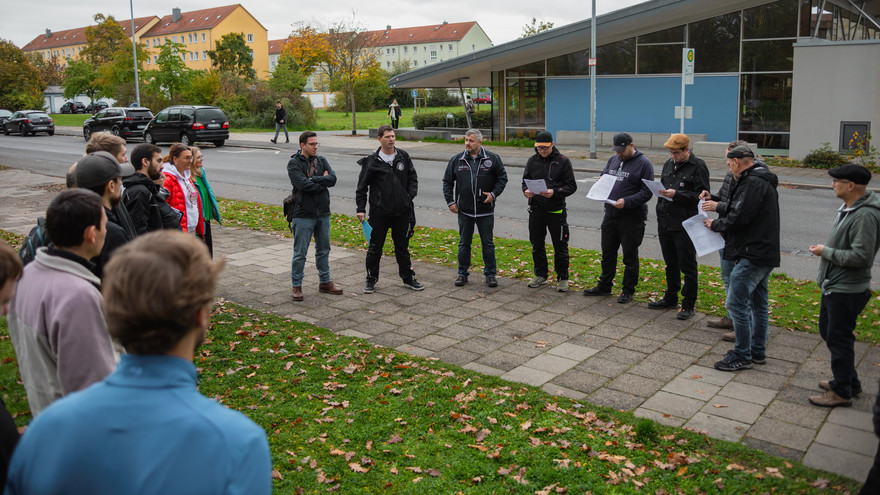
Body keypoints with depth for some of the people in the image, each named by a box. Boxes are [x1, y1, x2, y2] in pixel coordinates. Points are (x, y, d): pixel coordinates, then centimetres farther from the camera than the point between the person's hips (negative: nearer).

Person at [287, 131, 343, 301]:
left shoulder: (321, 160, 8)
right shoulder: (294, 163, -7)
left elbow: (333, 178, -7)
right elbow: (303, 184, -21)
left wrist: (313, 179, -16)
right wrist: (322, 181, -10)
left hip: (323, 213, 5)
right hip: (303, 215, -5)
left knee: (323, 250, 15)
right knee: (300, 253, 0)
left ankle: (325, 282, 28)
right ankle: (296, 286, 12)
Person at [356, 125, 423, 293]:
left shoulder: (403, 156, 5)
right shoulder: (372, 161, -5)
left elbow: (412, 177, 15)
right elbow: (362, 186, -1)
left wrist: (410, 195, 0)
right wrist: (361, 209, -5)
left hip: (402, 211, 3)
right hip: (379, 212, -3)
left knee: (402, 246, 13)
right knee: (375, 247, 5)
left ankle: (408, 278, 25)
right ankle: (371, 279, 20)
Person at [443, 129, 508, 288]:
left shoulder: (492, 159, 0)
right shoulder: (456, 160, 3)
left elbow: (502, 178, 6)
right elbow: (447, 182, 10)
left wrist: (494, 193, -8)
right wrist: (450, 201, 2)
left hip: (485, 210, -1)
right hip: (464, 210, 1)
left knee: (488, 243, 6)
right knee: (464, 243, 9)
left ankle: (490, 274, 18)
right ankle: (462, 273, 21)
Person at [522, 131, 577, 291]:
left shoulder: (563, 161, -5)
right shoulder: (532, 160, 6)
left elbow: (571, 186, -6)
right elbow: (525, 180, 14)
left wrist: (555, 192, -22)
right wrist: (526, 191, -9)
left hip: (556, 211, -4)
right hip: (536, 209, 4)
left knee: (560, 246, 3)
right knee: (537, 245, 13)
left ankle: (562, 278, 16)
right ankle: (541, 275, 28)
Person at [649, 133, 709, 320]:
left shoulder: (698, 166, -10)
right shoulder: (669, 164, 13)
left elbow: (701, 196, -16)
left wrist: (676, 194, -22)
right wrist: (662, 193, 8)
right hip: (665, 223, 7)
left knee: (687, 266, 0)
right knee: (671, 264, 18)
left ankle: (688, 305, 9)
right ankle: (671, 299, 31)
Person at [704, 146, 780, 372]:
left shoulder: (752, 183, -16)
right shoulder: (764, 181, 19)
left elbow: (739, 217, -21)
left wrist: (715, 224, -4)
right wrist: (722, 224, 11)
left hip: (752, 256, -11)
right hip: (765, 253, 11)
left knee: (736, 303, -8)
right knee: (758, 304, 17)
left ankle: (742, 356, -1)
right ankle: (758, 351, 27)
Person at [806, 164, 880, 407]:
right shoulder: (849, 208, 9)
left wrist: (826, 252, -19)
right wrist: (826, 250, 11)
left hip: (846, 290, -11)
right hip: (833, 285, 11)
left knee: (838, 339, 0)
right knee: (827, 330, 20)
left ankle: (842, 392, 14)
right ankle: (849, 381, 34)